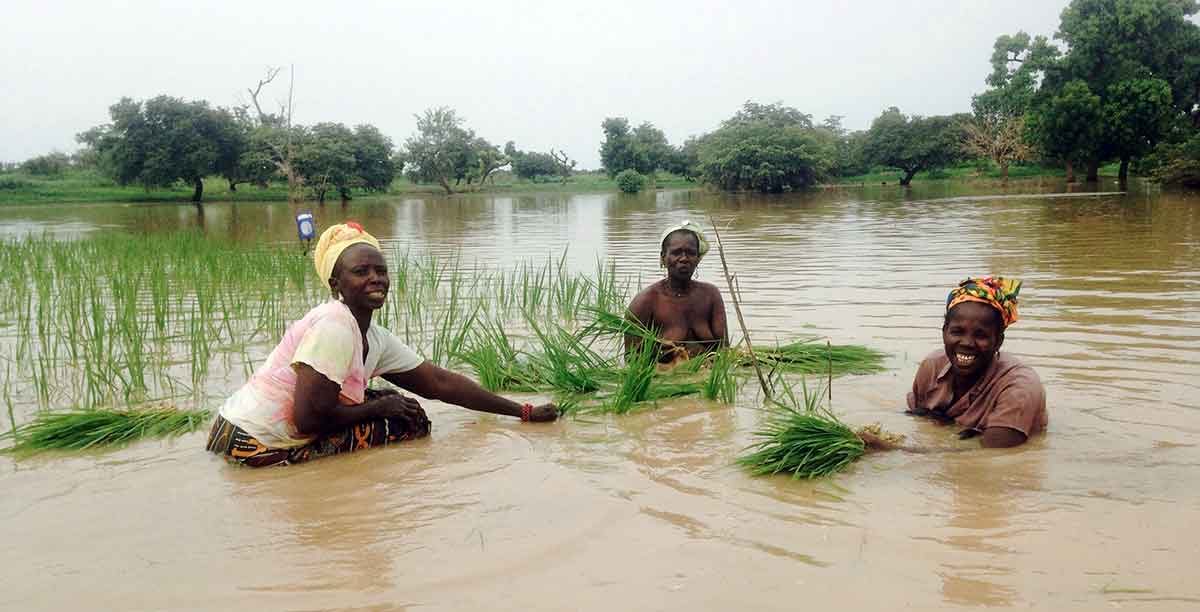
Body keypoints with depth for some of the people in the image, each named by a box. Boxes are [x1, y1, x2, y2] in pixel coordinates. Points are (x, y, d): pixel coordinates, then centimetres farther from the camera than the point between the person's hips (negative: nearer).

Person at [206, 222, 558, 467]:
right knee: (409, 420, -7)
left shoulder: (376, 340, 5)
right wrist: (380, 407, -11)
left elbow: (441, 382, 6)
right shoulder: (334, 326, -22)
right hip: (255, 448, -8)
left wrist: (524, 412, 6)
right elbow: (308, 420, -25)